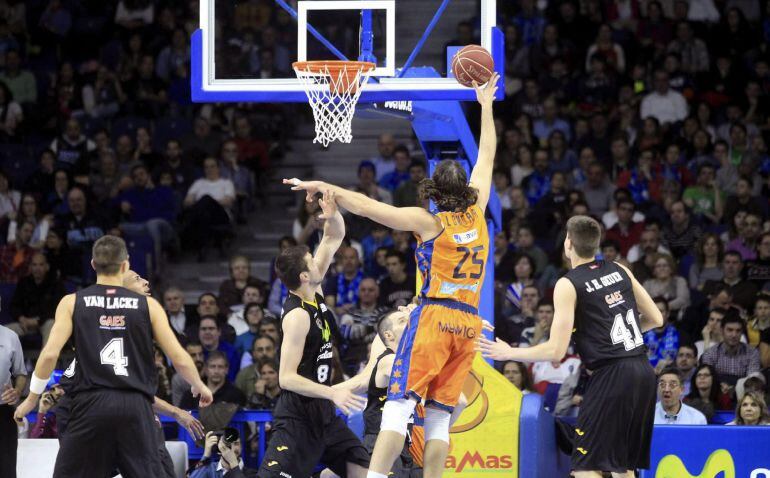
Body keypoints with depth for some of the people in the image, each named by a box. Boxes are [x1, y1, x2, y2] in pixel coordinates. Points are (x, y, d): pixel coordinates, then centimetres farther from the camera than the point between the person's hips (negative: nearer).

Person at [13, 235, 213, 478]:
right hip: (136, 406, 1)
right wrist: (199, 386, 26)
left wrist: (31, 399, 8)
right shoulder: (148, 305, 8)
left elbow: (50, 354, -4)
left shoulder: (72, 303, 6)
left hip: (91, 403, -1)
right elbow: (179, 358, 6)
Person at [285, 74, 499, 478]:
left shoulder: (427, 222, -2)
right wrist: (486, 106, 33)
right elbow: (486, 157, 23)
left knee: (399, 405, -13)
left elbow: (367, 206, -11)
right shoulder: (476, 214, 10)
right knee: (439, 415, 5)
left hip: (434, 317, -5)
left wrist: (324, 187, -9)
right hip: (468, 323, 5)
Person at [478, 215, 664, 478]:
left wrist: (508, 353, 2)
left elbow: (556, 351, -10)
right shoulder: (620, 271, 11)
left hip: (612, 375, -7)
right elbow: (656, 319, 17)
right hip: (643, 371, 7)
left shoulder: (568, 285, -7)